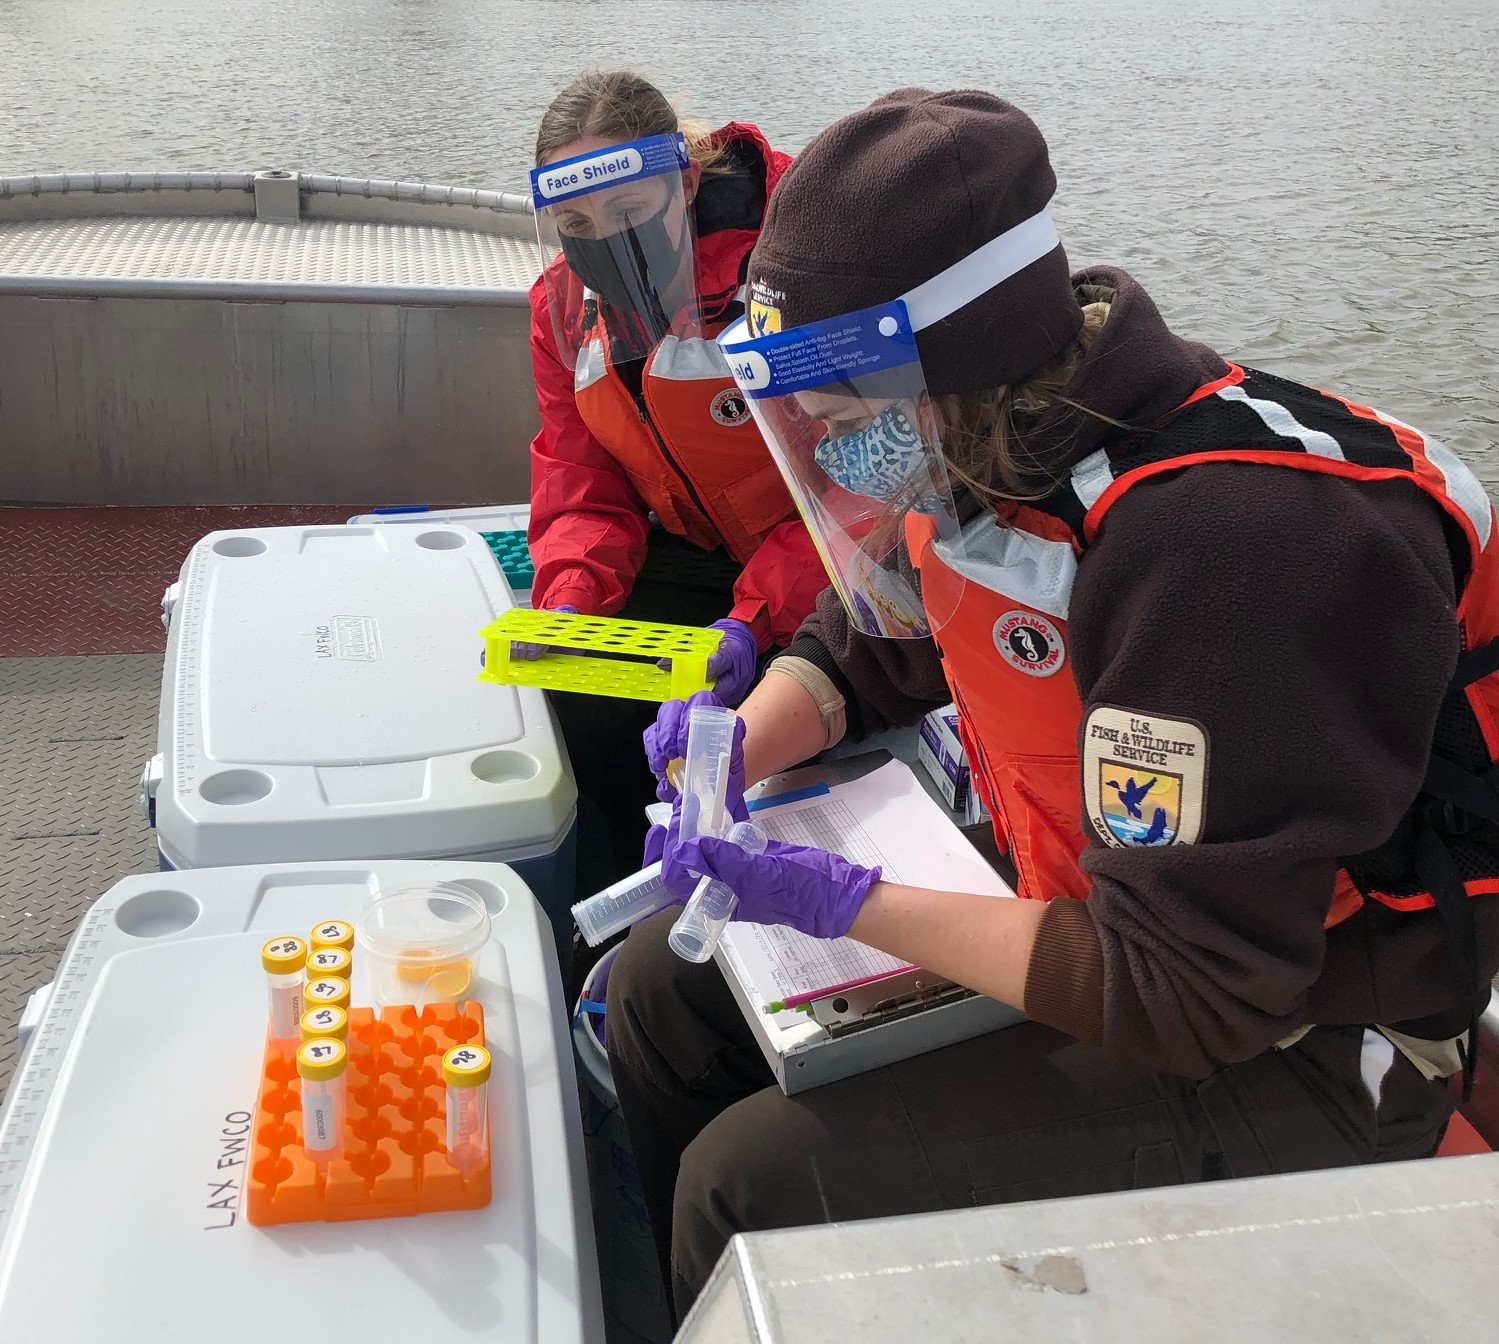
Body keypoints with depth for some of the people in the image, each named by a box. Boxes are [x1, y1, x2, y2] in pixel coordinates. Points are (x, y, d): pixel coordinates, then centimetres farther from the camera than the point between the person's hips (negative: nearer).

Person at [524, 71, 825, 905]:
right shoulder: (565, 303, -1)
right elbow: (586, 490, 1)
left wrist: (757, 618, -32)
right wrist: (568, 603, -20)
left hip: (818, 564, -5)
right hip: (682, 552, 5)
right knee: (585, 713, -17)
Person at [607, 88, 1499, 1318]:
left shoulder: (1226, 547, -33)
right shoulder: (980, 456, -7)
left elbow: (1181, 995, -29)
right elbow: (860, 653, 12)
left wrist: (849, 904, -25)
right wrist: (740, 750, -8)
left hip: (1288, 1052, -8)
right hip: (1087, 908, 8)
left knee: (752, 1184, -19)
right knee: (668, 984, 8)